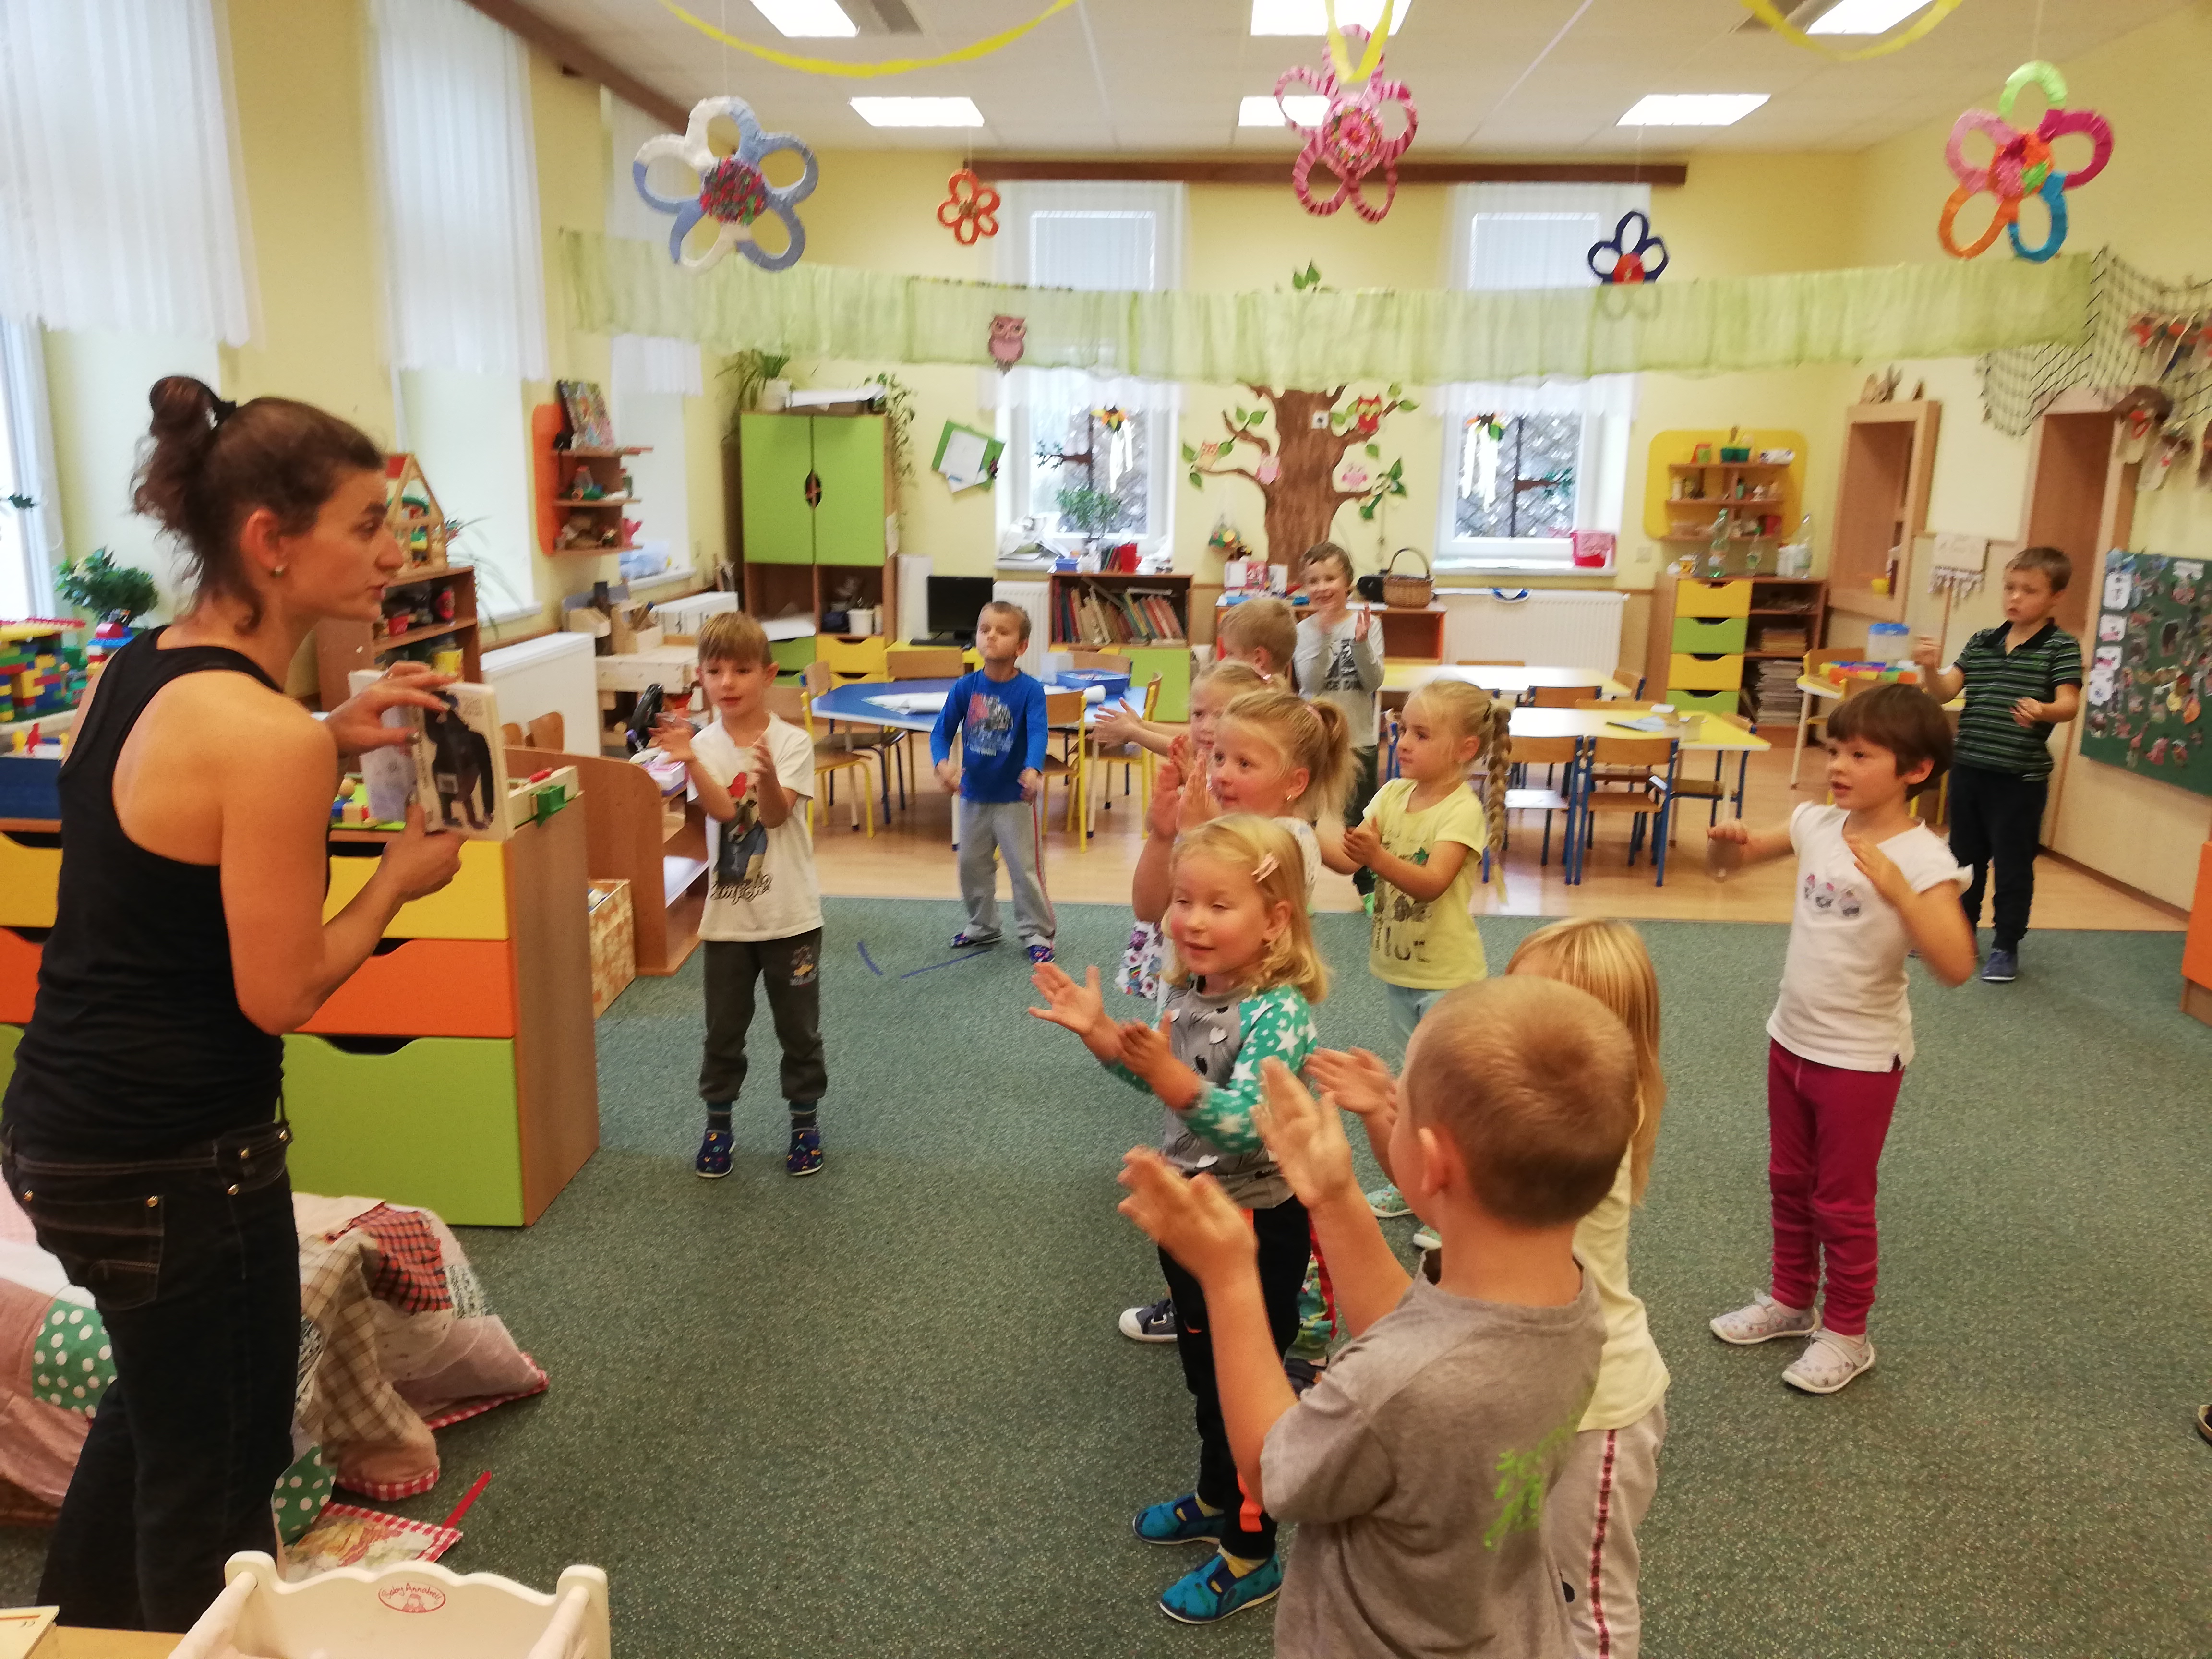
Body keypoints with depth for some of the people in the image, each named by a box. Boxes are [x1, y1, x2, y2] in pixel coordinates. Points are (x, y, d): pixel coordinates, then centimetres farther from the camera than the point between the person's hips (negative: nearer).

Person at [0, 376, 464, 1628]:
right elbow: (281, 994, -20)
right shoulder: (268, 734, -25)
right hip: (176, 1163, -9)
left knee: (163, 1398, 31)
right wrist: (403, 875, -6)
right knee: (217, 1471, 12)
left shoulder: (140, 668, 2)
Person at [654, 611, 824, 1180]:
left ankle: (805, 1121, 28)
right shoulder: (704, 745, -4)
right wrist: (689, 760, -36)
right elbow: (723, 809, -20)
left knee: (799, 1026, 11)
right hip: (727, 915, 1)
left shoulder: (792, 742, -8)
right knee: (723, 1029, 12)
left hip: (791, 915, -1)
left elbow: (775, 815, -19)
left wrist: (767, 774, -40)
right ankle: (718, 1124, 30)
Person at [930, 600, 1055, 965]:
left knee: (1025, 869, 2)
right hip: (973, 795, 4)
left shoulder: (1030, 690, -15)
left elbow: (1037, 733, -28)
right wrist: (943, 764, -26)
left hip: (1015, 798, -4)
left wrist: (1032, 770, -46)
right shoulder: (964, 687, -6)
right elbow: (941, 731, -6)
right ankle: (982, 926, 36)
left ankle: (1038, 933, 18)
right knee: (972, 865, 18)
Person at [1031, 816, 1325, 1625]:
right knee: (1204, 1375, 26)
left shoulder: (1277, 1014, -28)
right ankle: (1215, 1501, 49)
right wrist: (1102, 1036, 0)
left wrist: (1174, 1080, -51)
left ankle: (1251, 1557, 30)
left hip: (1256, 1230, -8)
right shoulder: (1188, 989, -3)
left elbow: (1248, 1128, -38)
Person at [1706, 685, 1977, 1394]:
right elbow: (1750, 850, 15)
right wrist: (1734, 838, -8)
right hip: (1792, 1039, 6)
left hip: (1861, 1058, -6)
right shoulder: (1818, 825, -4)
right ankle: (1791, 1300, 42)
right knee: (1788, 1184, 22)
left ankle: (1846, 1335, 29)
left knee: (1842, 1203, 9)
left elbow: (1957, 966, -31)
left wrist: (1895, 886, -41)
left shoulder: (1923, 858, -21)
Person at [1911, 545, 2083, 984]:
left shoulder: (2062, 647, -7)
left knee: (2012, 866, 5)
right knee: (1964, 857, 17)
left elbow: (2069, 704, -17)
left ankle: (2006, 947, 18)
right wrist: (1930, 668, -20)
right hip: (1968, 767, 5)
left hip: (2021, 777, -5)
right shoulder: (1981, 642, 6)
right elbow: (1945, 692, 1)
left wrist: (2044, 711, -39)